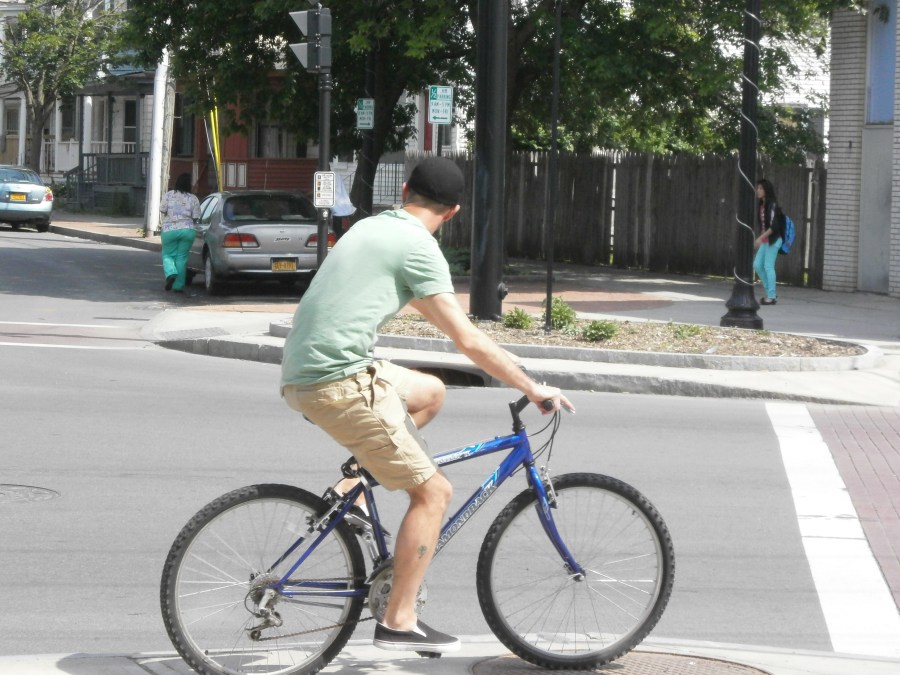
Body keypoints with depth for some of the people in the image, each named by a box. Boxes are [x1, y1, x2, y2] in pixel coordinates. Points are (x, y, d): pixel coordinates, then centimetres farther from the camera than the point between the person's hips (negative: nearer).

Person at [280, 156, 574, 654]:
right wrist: (532, 389, -2)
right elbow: (468, 340, -11)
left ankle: (355, 486, 17)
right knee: (433, 492, -1)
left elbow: (427, 307, 35)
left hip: (302, 374, 9)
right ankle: (399, 622, 0)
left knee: (430, 392, 27)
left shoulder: (370, 227, 20)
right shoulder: (418, 247, -8)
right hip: (341, 383, -9)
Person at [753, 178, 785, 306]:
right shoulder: (761, 206, 9)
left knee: (768, 267, -6)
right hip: (764, 240, 8)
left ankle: (771, 296, 0)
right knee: (757, 265, 8)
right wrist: (760, 239, 13)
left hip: (773, 240, -8)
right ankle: (771, 292, 17)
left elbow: (773, 226, -19)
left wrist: (760, 238, -24)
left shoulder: (772, 206, -14)